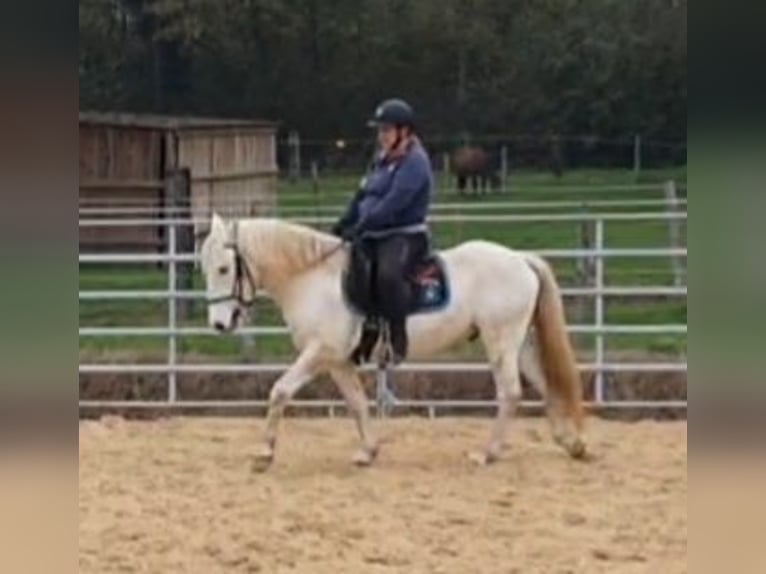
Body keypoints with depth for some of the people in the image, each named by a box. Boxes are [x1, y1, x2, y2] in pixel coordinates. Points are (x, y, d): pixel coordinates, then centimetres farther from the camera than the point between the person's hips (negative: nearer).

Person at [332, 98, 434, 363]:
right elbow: (362, 196, 21)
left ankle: (398, 339, -28)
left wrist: (359, 228, -25)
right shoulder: (383, 160, 17)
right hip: (374, 236, 10)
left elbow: (392, 205, -22)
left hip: (405, 236, -10)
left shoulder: (414, 163, -13)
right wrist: (343, 224, 9)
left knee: (388, 273, -38)